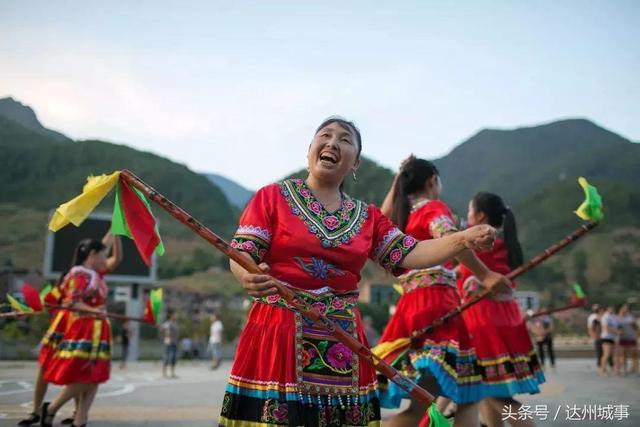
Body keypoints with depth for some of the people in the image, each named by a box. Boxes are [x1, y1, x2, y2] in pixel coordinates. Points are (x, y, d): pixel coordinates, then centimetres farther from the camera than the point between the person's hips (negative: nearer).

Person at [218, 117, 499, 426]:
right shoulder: (273, 197, 2)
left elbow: (410, 254, 4)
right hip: (279, 333, -3)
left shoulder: (367, 216, 13)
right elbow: (240, 255, -6)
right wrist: (249, 278, -30)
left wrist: (464, 239, -12)